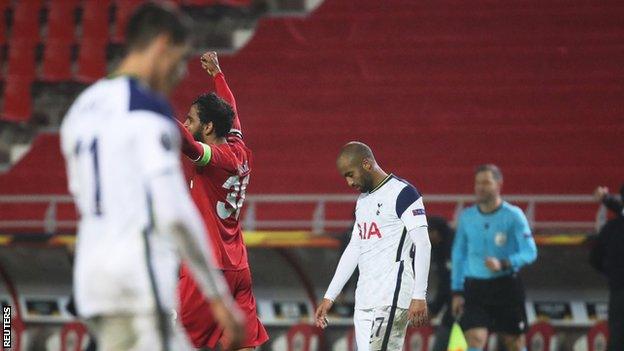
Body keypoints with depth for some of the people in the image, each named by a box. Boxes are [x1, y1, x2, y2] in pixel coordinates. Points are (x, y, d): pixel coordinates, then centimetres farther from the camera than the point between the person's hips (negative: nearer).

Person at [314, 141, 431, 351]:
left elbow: (423, 245, -13)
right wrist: (329, 297, 22)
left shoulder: (401, 193, -7)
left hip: (391, 299, -8)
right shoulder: (363, 200, 20)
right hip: (364, 300, 8)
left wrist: (419, 296, -20)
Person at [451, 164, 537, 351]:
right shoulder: (466, 217, 5)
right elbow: (458, 255, 13)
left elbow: (530, 252, -10)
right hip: (475, 287, 2)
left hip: (506, 286, -2)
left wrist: (504, 264, -26)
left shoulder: (513, 215, -6)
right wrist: (457, 291, 9)